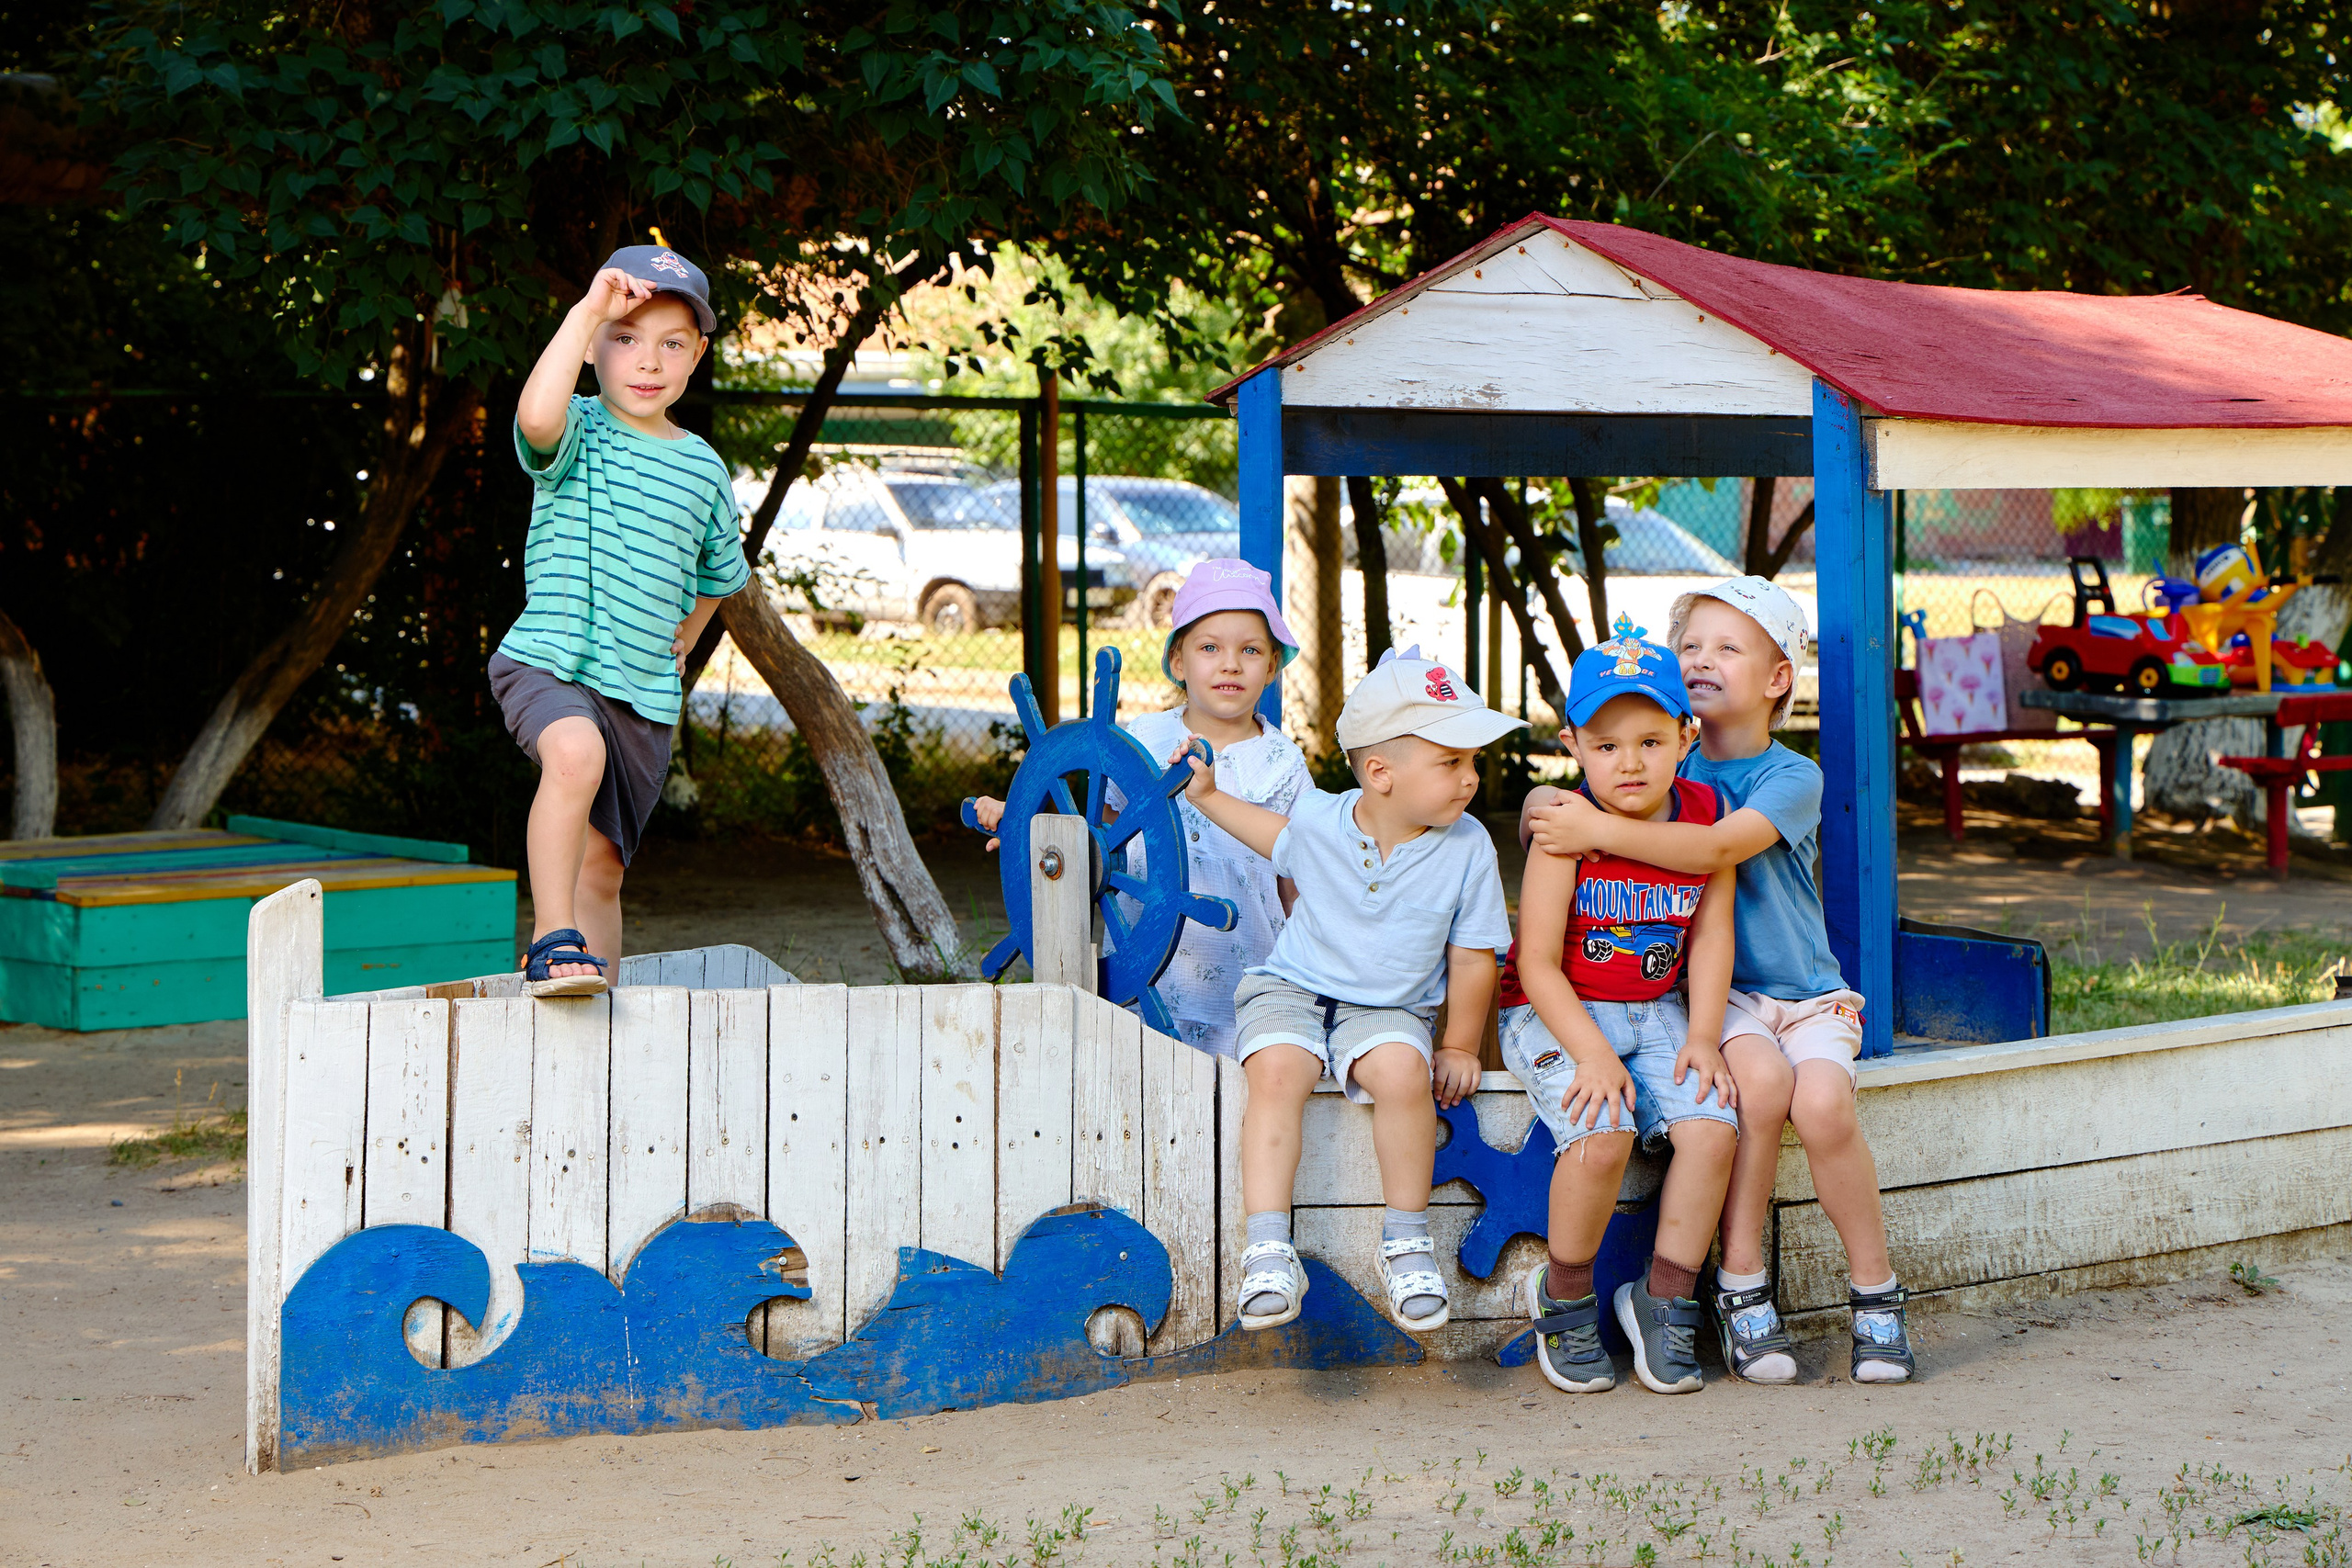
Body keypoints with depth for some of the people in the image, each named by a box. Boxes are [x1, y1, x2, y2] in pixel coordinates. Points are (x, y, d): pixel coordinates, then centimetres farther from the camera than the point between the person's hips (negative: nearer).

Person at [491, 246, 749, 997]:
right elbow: (537, 416, -31)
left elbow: (719, 570, 30)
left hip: (644, 691, 5)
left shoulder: (703, 467, 11)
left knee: (602, 866, 10)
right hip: (548, 660, -5)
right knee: (576, 752, -36)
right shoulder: (579, 433, -4)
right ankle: (554, 938, -30)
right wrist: (589, 310, -29)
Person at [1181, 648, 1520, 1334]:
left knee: (1401, 1068, -34)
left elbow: (1473, 958, 1)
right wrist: (1207, 796, 13)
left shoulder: (1467, 848, -7)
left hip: (1389, 1008, -1)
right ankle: (1268, 1251, -31)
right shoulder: (1318, 821, -5)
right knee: (1276, 1069, -31)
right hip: (1290, 989, 1)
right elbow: (1282, 840, 21)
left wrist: (1459, 1046, 3)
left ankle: (1407, 1241, -16)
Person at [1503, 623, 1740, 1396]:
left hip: (1654, 1012, 4)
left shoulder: (1704, 813, -2)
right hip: (1556, 1014, -4)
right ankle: (1564, 1298, -4)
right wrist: (1592, 1055, -23)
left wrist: (1703, 1034, -7)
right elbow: (1538, 963, -14)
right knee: (1603, 1134, -29)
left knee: (1711, 1125, -21)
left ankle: (1664, 1301, -3)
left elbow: (1711, 932, 4)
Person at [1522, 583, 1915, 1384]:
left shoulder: (1792, 777, -4)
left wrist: (1602, 830, -28)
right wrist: (1552, 802, -13)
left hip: (1806, 993, -1)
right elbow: (1542, 806, 12)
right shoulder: (1668, 771, 8)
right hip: (1714, 990, 1)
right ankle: (1740, 1288, -18)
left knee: (1822, 1103, -30)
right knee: (1761, 1080, -32)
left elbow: (1717, 846, -23)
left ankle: (1877, 1294, -11)